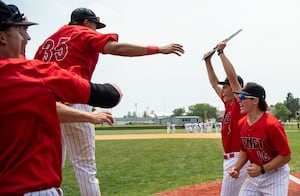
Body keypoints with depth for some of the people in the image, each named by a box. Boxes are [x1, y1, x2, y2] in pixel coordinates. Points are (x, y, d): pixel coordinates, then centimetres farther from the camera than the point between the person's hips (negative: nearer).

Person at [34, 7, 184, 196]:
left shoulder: (49, 40, 23)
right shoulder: (85, 34, 4)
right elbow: (117, 48, -13)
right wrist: (159, 49, -16)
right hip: (72, 104, -6)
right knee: (85, 167, -2)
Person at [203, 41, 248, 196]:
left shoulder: (241, 103, -11)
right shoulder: (228, 103, 11)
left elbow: (232, 76, -20)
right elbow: (214, 83, 19)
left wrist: (221, 52, -16)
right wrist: (208, 61, 16)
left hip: (237, 158, -10)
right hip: (229, 158, 10)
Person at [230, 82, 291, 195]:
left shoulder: (272, 125, -23)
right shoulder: (242, 124, -2)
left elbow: (286, 156, -19)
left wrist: (262, 169, -24)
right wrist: (236, 168, -4)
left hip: (275, 174, -6)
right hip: (254, 174, 6)